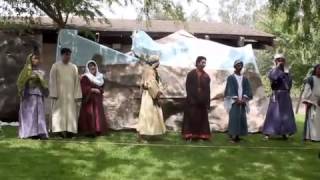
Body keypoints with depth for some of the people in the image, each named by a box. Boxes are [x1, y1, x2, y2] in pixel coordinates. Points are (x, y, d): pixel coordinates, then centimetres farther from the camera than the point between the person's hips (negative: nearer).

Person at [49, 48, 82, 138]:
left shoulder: (74, 67, 10)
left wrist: (77, 95, -1)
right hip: (59, 93, -3)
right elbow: (52, 81, -2)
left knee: (71, 112, -1)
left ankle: (69, 130, 0)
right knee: (60, 112, -5)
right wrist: (53, 94, -12)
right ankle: (60, 130, -6)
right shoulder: (55, 66, 3)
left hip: (71, 94, 3)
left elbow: (77, 81, 7)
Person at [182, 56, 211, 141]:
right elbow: (188, 87, -5)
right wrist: (191, 99, -14)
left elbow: (208, 90, 6)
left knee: (202, 118, 5)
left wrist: (208, 102, 0)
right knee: (191, 117, -1)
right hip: (192, 100, -3)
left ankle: (201, 135, 11)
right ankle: (189, 135, 4)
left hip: (202, 101, 3)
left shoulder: (206, 76, 7)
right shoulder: (191, 74, -1)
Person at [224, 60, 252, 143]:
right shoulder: (230, 78, 1)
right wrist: (237, 99, -16)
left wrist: (243, 99, -12)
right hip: (234, 101, -4)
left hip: (242, 102, 4)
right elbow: (231, 90, -7)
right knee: (234, 118, -11)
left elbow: (247, 90, 4)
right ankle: (233, 136, -12)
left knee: (242, 118, 0)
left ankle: (238, 135, 5)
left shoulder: (245, 79, 12)